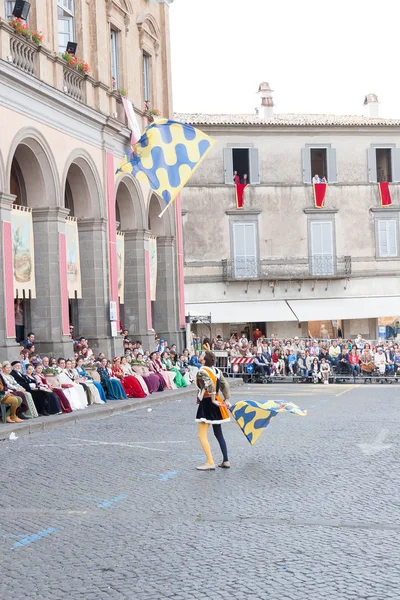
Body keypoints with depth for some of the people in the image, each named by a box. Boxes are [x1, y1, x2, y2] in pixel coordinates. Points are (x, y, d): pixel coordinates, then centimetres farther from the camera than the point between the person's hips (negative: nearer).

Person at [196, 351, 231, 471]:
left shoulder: (202, 372, -16)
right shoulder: (217, 371, 6)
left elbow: (210, 384, -29)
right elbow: (225, 385, 3)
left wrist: (213, 400, -20)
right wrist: (226, 400, 2)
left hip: (206, 404, -8)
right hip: (216, 404, 8)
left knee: (202, 436, -3)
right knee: (219, 434, 15)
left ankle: (210, 462, -8)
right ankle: (225, 461, 16)